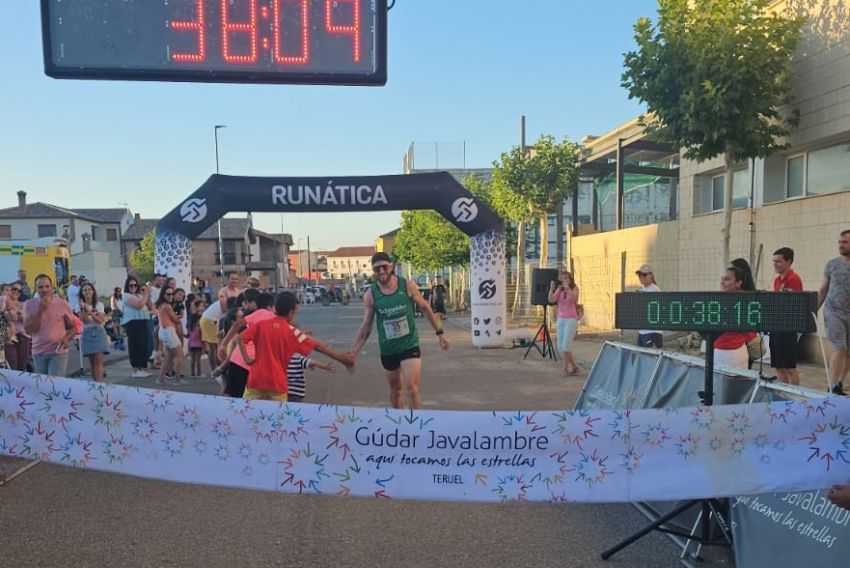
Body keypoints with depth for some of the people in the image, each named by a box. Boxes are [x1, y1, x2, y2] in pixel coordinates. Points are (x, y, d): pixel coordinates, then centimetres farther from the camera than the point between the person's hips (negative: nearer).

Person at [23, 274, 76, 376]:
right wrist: (40, 310, -17)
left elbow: (73, 327, 5)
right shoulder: (29, 305, 0)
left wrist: (67, 339, -15)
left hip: (58, 352, -3)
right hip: (38, 353, 3)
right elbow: (29, 329, -8)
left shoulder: (63, 304, -3)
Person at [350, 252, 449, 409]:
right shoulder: (370, 295, -7)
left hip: (410, 345, -2)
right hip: (387, 350, 2)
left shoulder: (408, 286, -10)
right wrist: (353, 353, -5)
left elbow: (425, 308, 4)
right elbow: (366, 326, -1)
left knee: (411, 388, -14)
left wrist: (439, 333, 6)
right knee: (395, 390, 17)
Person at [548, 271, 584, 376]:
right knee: (560, 347, 3)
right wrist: (551, 288, -20)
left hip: (571, 319, -5)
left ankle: (566, 368, 4)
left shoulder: (575, 288, -3)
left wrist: (567, 288, -28)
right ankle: (576, 367, 16)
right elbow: (551, 300, -8)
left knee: (566, 346, -12)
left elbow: (574, 299, -23)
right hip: (560, 319, 5)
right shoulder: (559, 289, 5)